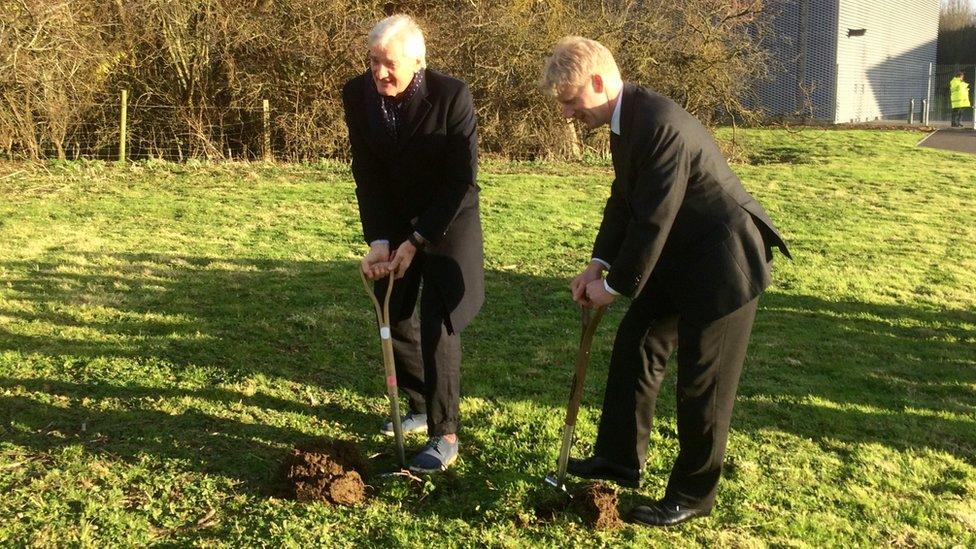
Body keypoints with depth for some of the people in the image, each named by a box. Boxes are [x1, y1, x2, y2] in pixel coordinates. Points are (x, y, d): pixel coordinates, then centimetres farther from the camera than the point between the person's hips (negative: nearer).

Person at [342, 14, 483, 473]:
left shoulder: (452, 96, -23)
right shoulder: (358, 95, -11)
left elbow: (461, 180, -20)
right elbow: (367, 175, -8)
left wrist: (417, 241, -22)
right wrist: (379, 241, -18)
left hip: (447, 224, -5)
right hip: (394, 224, 5)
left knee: (437, 326, -10)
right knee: (392, 319, 10)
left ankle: (445, 435, 1)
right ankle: (423, 406, 31)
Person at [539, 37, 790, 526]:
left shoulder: (659, 125, -28)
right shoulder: (625, 118, 3)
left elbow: (653, 220, -26)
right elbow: (624, 199, 10)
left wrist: (616, 285, -15)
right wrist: (599, 264, -1)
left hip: (723, 261, -10)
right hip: (680, 256, 10)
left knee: (702, 382, 1)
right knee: (634, 345, 14)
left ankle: (692, 495, 17)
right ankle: (618, 460, 28)